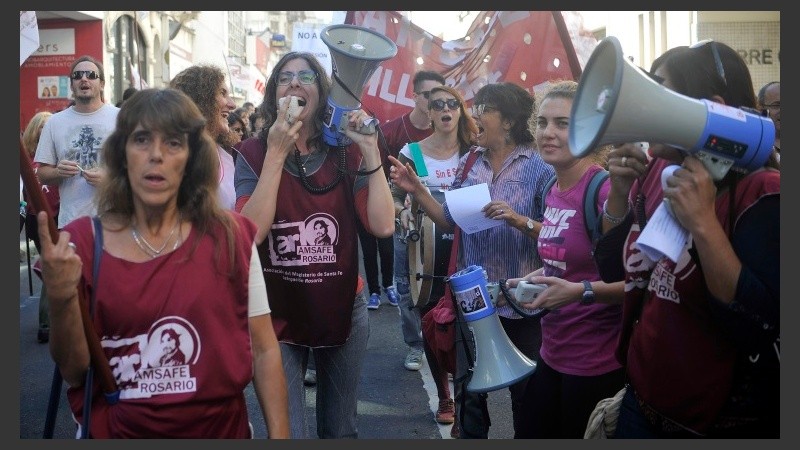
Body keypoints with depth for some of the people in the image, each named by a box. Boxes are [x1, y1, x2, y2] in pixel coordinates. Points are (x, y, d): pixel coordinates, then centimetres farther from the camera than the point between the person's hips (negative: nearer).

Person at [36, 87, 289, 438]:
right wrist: (62, 299, -22)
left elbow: (264, 350, -4)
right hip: (115, 431, 0)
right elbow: (75, 373, -6)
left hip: (221, 428, 1)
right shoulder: (81, 241, -8)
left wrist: (279, 435, -9)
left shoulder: (231, 236, -8)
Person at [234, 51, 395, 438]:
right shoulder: (254, 153, -7)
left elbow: (382, 226, -14)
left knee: (341, 431, 19)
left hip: (343, 311, 3)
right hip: (277, 315, -2)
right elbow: (251, 232, -22)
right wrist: (276, 153, -24)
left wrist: (370, 149, -17)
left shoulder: (346, 152, -2)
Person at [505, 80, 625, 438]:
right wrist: (526, 283, 6)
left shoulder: (605, 189, -18)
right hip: (552, 354, 8)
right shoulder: (554, 190, 6)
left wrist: (582, 291, -33)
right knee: (531, 434, 18)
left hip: (597, 364, -8)